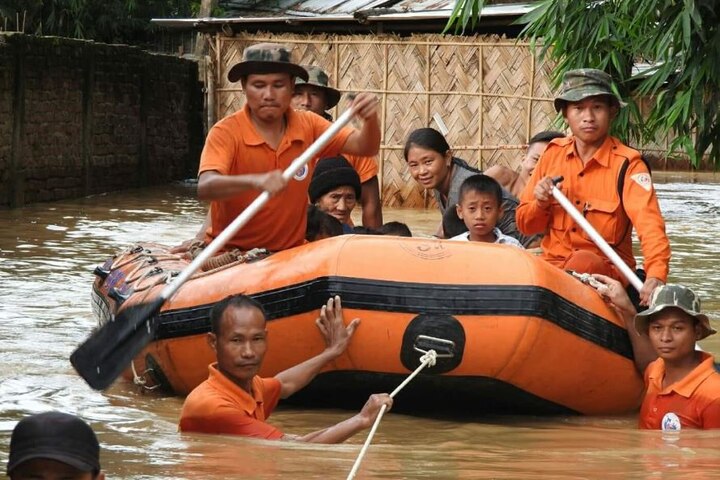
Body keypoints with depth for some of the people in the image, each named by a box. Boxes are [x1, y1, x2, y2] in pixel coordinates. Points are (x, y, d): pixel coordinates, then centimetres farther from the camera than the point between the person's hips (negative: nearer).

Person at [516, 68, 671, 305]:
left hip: (608, 270, -3)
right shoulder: (553, 153, 8)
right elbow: (525, 225, 15)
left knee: (583, 262, -37)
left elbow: (649, 223, -21)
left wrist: (656, 276, -40)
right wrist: (540, 205, -9)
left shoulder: (627, 163, -5)